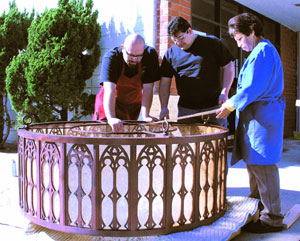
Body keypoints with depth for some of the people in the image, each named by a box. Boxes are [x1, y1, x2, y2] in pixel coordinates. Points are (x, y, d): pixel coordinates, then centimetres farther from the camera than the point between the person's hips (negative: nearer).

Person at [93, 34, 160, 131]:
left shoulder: (150, 55, -19)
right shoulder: (111, 57, -27)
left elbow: (147, 88, -19)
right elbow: (109, 89, -37)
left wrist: (145, 116, -26)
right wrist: (111, 118, -50)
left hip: (134, 104, 3)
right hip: (108, 104, -2)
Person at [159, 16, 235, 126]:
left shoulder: (212, 43, 0)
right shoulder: (171, 53, 6)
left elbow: (229, 67, 3)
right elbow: (165, 82, 8)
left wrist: (224, 92, -8)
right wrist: (164, 107, -3)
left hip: (214, 105, -2)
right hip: (186, 109, 2)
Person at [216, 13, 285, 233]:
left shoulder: (262, 52, -14)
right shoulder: (263, 50, 18)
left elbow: (252, 89, -20)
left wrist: (230, 106, -9)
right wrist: (232, 104, 14)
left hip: (261, 115, -11)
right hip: (258, 114, 11)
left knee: (262, 166, -6)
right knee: (254, 163, 17)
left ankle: (272, 218, 4)